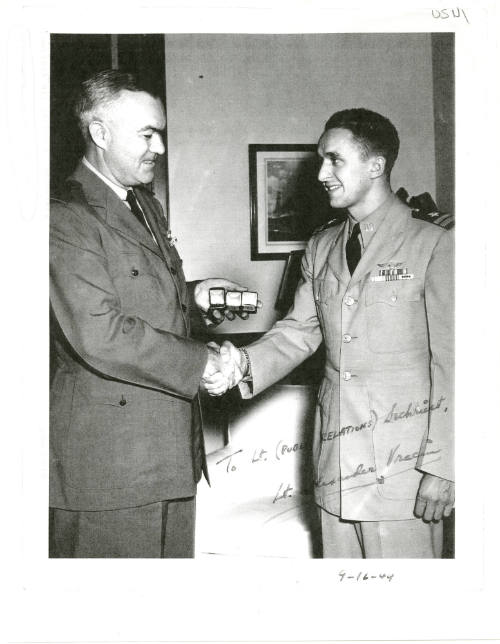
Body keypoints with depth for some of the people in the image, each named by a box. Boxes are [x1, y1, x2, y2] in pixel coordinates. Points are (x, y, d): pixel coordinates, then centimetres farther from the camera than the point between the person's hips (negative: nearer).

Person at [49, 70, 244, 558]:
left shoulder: (146, 206, 16)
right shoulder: (66, 218, -15)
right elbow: (97, 336, -24)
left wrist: (191, 298, 8)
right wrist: (198, 362, -16)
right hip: (108, 458, -9)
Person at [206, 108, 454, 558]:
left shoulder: (433, 245, -7)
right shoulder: (321, 248, 12)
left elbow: (449, 361, -8)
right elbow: (299, 332, 10)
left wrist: (442, 468, -11)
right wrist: (245, 363, -10)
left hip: (403, 465, -5)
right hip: (336, 455, 5)